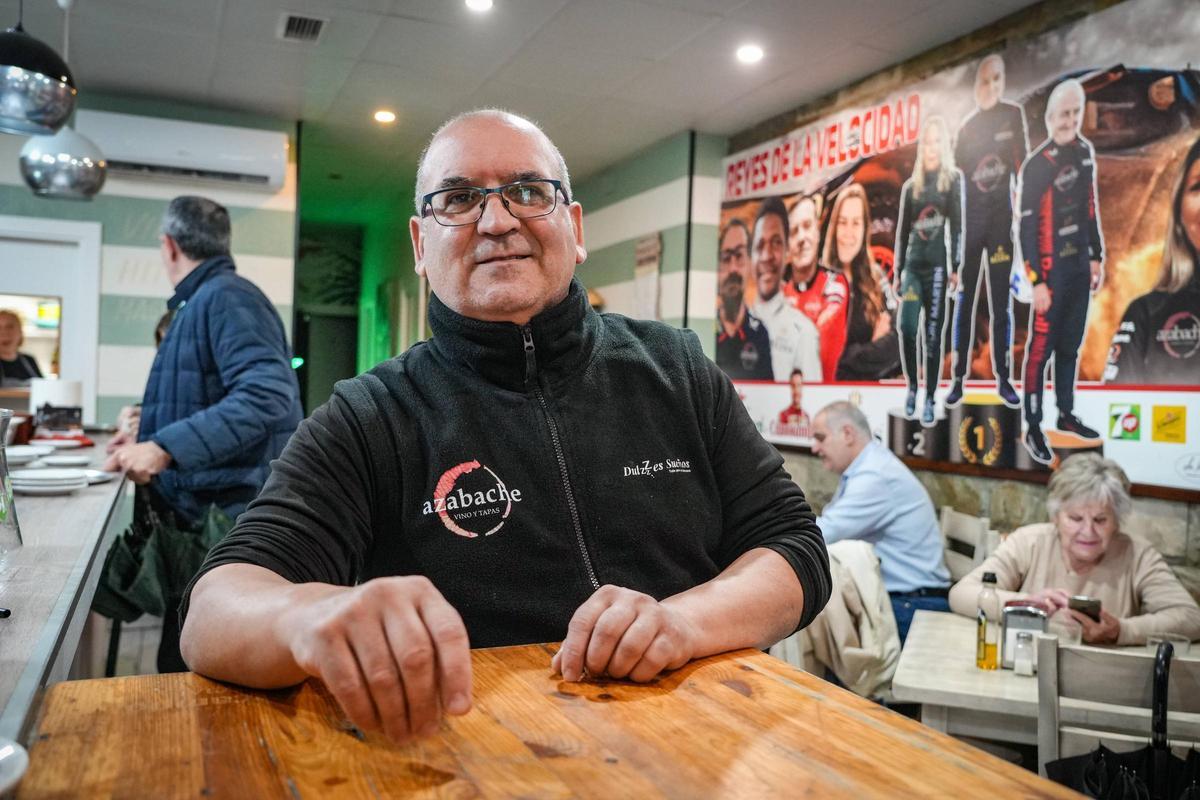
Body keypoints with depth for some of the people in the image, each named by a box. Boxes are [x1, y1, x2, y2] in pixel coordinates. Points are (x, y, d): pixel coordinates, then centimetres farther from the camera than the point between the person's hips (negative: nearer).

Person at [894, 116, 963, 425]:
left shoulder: (954, 179, 5)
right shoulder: (910, 186, 14)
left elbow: (958, 226, -1)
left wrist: (956, 267, -9)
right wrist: (897, 271, 11)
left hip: (938, 267, -3)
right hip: (912, 266, 3)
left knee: (933, 335, -2)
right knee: (907, 329, -10)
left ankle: (930, 399, 3)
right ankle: (912, 387, 9)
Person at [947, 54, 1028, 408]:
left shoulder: (1014, 114, 3)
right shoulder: (965, 126, 2)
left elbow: (1022, 166, 3)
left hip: (1001, 217, 0)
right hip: (969, 220, 0)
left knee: (1001, 303, 3)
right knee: (964, 303, 0)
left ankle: (1004, 379, 9)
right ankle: (959, 379, 4)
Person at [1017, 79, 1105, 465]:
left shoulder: (1085, 152, 8)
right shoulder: (1035, 166, -15)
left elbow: (1090, 209, 17)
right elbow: (1026, 228, -15)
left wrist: (1097, 257, 16)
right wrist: (1037, 282, -17)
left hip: (1079, 266, 7)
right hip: (1052, 270, -7)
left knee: (1070, 345, 16)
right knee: (1042, 347, -4)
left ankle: (1066, 414, 29)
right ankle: (1033, 429, 2)